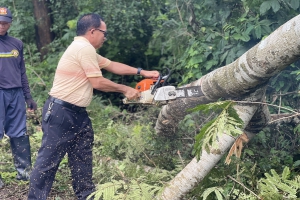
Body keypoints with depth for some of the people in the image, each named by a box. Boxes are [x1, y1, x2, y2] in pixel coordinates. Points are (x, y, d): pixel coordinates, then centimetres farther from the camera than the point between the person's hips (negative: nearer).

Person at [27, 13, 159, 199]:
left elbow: (112, 65, 21)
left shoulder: (85, 49, 15)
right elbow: (98, 83, -17)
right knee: (49, 158, -5)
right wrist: (125, 89, -4)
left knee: (82, 156, 16)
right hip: (60, 112, -11)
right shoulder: (84, 48, -17)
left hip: (77, 112, 11)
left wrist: (142, 72, 16)